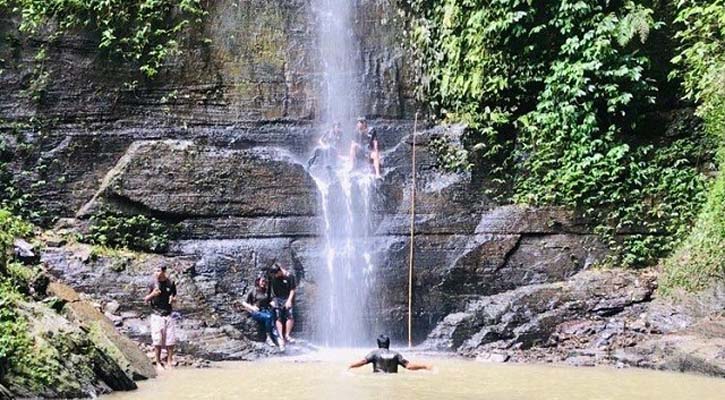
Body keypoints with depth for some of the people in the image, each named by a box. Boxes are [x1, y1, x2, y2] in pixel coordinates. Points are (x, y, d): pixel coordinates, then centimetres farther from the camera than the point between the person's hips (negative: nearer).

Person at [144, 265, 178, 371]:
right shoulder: (152, 283, -4)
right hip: (156, 315, -1)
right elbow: (146, 299, 1)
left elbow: (174, 296, 12)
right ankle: (158, 363, 10)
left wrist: (173, 299, -11)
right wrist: (152, 294, -18)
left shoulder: (170, 283, 0)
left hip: (168, 314, 2)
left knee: (170, 339, 1)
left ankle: (169, 361, 13)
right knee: (157, 339, -2)